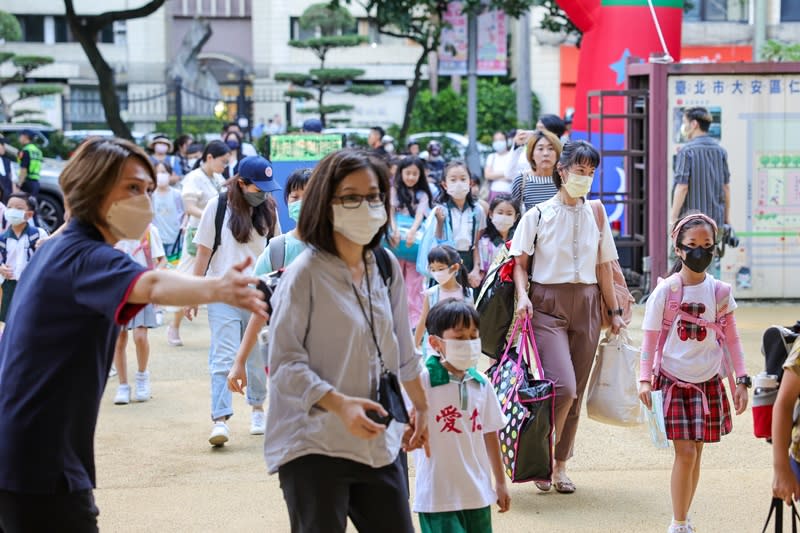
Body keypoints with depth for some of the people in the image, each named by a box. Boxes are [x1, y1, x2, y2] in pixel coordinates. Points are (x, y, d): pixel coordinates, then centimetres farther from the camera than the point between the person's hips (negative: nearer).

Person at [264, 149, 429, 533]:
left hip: (379, 442, 6)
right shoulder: (305, 274, -11)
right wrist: (341, 404, -26)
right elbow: (284, 362, -15)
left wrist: (421, 406, 27)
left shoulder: (387, 267, 7)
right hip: (314, 447, -6)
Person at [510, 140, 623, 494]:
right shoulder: (538, 214, 0)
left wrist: (615, 311, 13)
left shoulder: (595, 216, 11)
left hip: (586, 305, 4)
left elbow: (604, 266, 14)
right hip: (548, 304, -4)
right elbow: (519, 261, 0)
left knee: (576, 392, 4)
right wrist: (523, 294, -16)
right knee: (563, 386, -17)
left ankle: (560, 464, 17)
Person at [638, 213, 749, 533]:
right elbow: (650, 338, -3)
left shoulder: (719, 292, 0)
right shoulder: (665, 291, -7)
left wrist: (741, 380, 2)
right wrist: (645, 379, -11)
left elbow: (731, 338, 6)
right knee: (685, 452, -9)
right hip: (673, 381, -3)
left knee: (696, 452, 7)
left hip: (708, 383, 3)